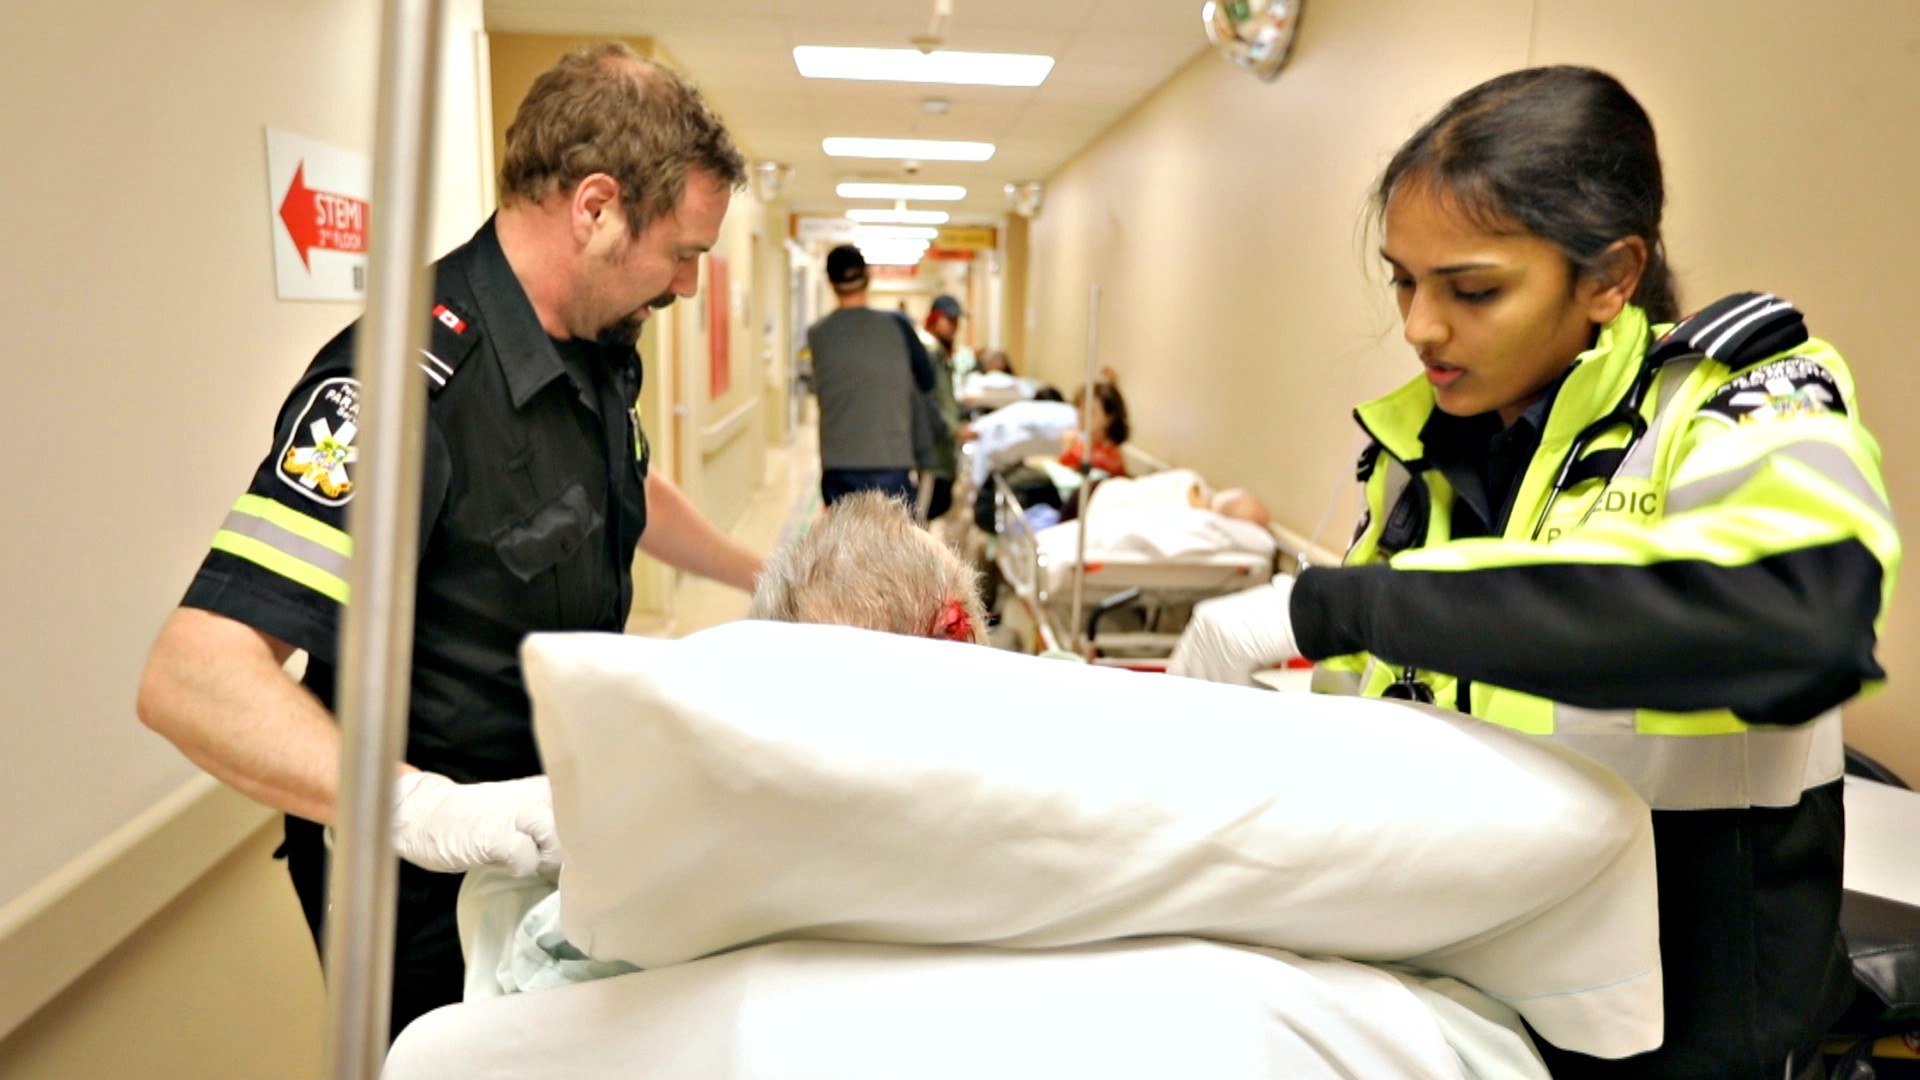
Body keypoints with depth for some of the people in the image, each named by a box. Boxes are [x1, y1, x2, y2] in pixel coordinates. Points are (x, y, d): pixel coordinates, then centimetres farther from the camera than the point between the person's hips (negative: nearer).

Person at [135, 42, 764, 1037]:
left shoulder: (596, 348, -3)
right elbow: (192, 677, -34)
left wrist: (767, 579, 20)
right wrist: (421, 808, -46)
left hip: (558, 829, 8)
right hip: (427, 881, -7)